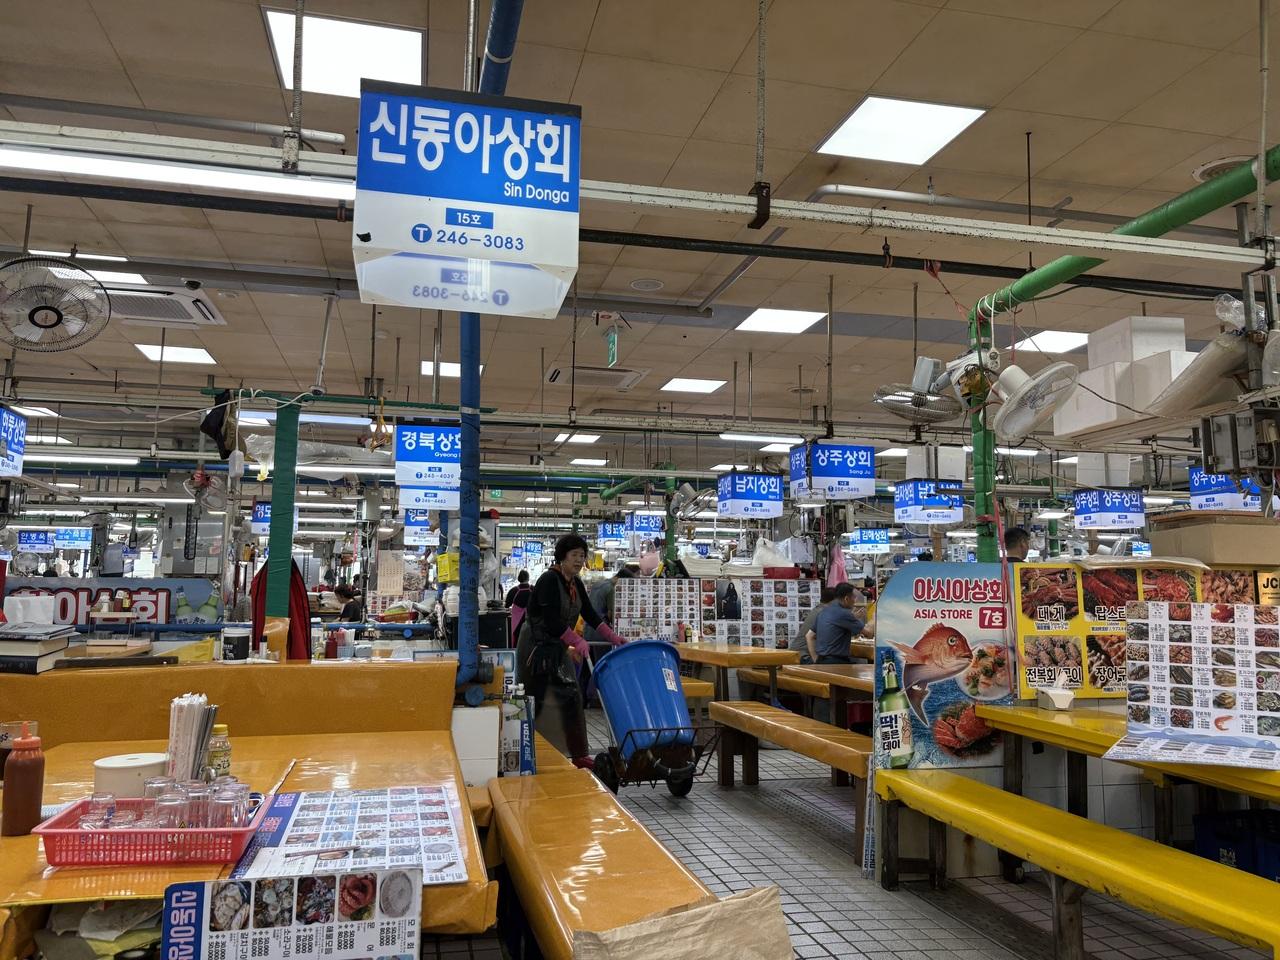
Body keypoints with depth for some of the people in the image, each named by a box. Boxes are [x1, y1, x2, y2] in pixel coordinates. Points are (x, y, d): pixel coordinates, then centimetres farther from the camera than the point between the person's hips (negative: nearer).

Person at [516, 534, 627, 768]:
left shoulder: (576, 583, 6)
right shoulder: (549, 580, -19)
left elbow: (590, 614, 8)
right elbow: (551, 620, -26)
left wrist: (614, 637, -1)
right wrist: (578, 642, -30)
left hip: (558, 647, 8)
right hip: (537, 647, -8)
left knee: (572, 698, 5)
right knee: (542, 703, -4)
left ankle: (579, 755, 9)